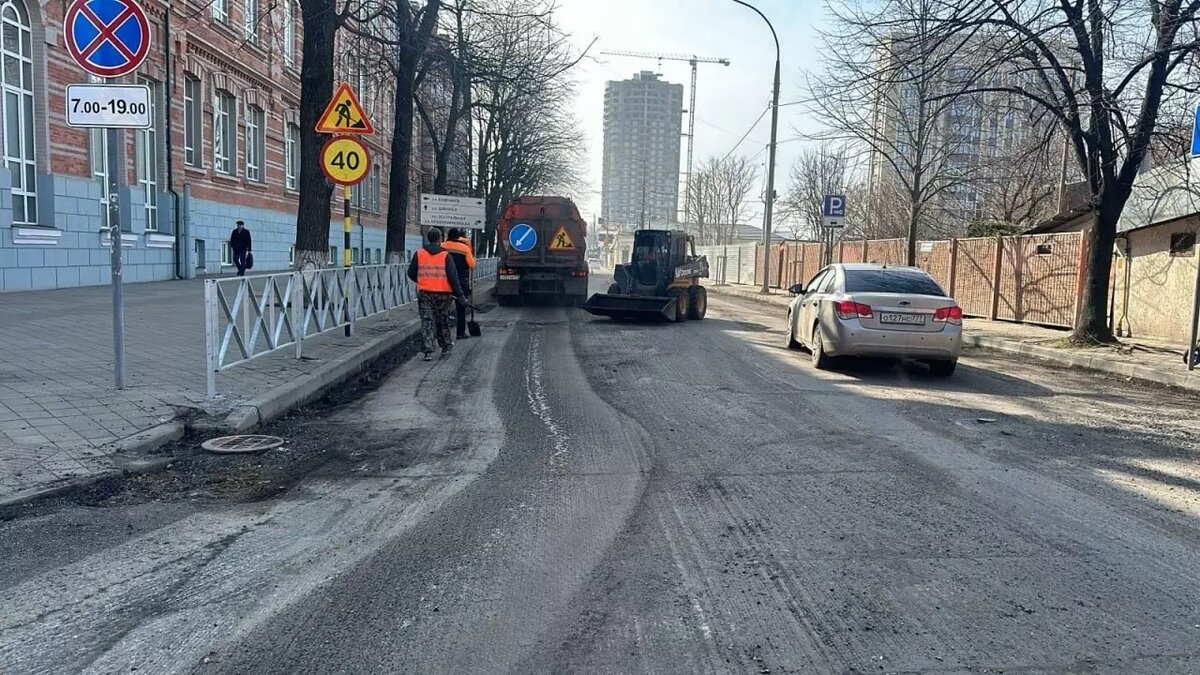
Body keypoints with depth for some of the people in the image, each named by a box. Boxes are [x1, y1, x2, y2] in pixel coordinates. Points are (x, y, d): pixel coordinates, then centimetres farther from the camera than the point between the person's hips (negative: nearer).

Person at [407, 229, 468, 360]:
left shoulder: (419, 253, 2)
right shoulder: (446, 255, -6)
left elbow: (411, 273, 8)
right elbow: (453, 277, -10)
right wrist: (460, 295, -7)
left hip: (424, 293, 1)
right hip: (443, 293, -1)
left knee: (427, 321, 3)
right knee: (443, 321, 15)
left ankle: (428, 351, -5)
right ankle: (446, 346, 30)